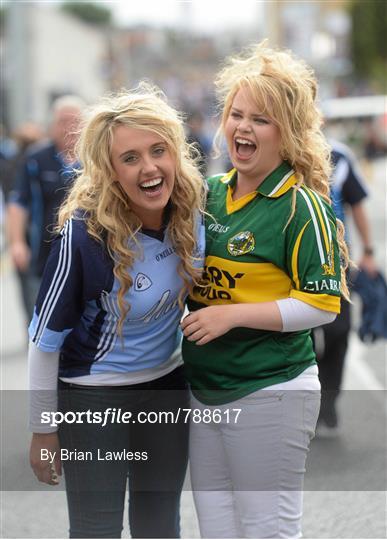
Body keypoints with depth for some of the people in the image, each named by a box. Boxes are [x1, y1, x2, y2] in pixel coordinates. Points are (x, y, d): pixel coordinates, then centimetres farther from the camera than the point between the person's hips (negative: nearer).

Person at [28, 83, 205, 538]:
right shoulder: (82, 236, -27)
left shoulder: (192, 211, -13)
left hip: (167, 384, 5)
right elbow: (45, 338, -15)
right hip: (93, 397, -5)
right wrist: (43, 430, -8)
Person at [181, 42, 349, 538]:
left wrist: (232, 315, -19)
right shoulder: (212, 192, 7)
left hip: (269, 394, -7)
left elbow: (323, 303, -16)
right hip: (203, 390, 7)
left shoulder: (302, 206, -13)